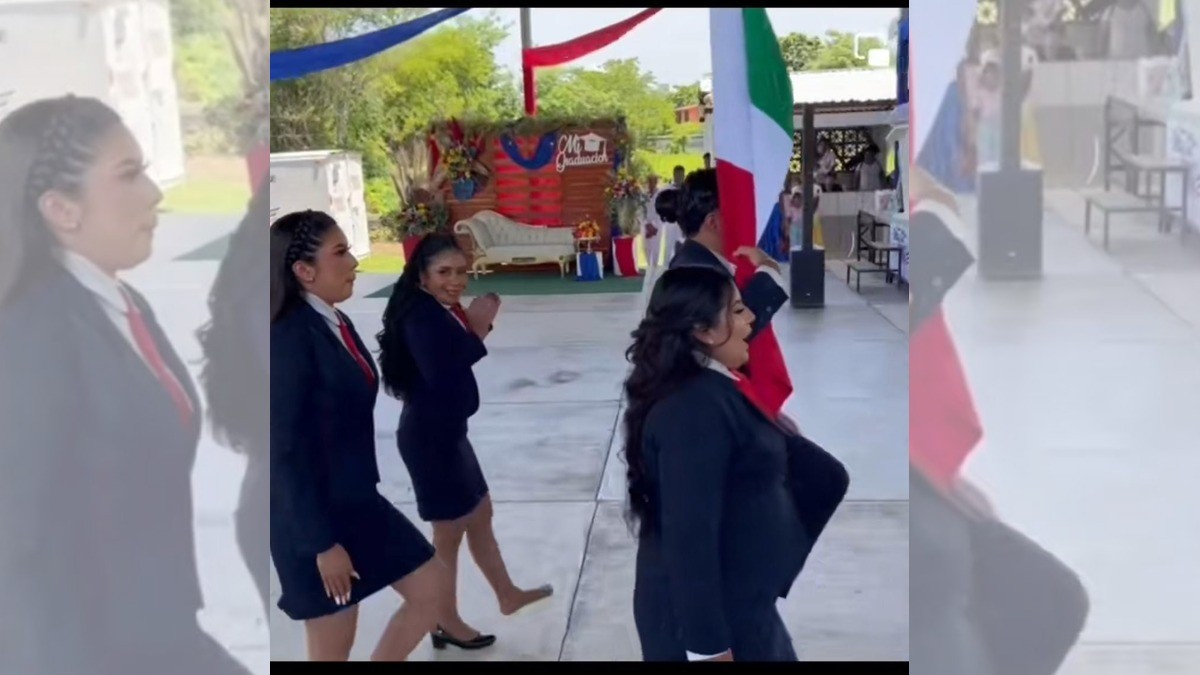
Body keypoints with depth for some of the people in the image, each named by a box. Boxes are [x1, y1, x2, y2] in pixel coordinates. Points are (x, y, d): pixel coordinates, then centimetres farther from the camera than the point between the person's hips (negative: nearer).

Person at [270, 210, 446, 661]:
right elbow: (285, 451, -22)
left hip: (359, 503, 9)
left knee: (433, 587, 13)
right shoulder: (290, 339, -21)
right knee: (332, 651, 4)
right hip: (314, 516, -9)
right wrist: (322, 544, -20)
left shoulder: (337, 325, 6)